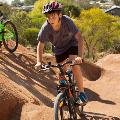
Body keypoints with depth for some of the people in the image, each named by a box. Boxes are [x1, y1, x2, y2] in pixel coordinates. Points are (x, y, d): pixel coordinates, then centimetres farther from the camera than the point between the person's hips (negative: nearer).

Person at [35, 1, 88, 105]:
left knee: (75, 66, -23)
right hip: (59, 49, 3)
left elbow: (79, 38, -36)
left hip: (72, 44, -3)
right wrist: (39, 62, -30)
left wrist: (80, 56, -48)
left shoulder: (67, 21, -35)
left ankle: (82, 93, -11)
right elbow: (40, 46, -17)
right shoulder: (45, 28, -28)